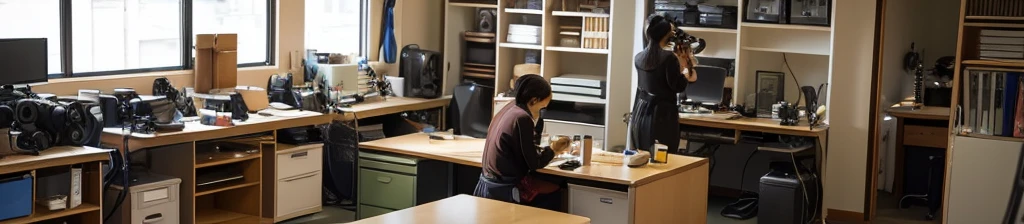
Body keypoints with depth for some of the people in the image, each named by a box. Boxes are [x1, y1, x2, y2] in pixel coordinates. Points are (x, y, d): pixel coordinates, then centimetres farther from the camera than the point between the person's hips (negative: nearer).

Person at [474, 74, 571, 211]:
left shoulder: (511, 108, 6)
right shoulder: (522, 118, -20)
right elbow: (533, 163, -14)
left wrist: (536, 119, 10)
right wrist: (553, 149, 2)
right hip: (504, 190, -9)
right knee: (558, 193, 2)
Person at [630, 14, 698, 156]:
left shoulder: (639, 57, 6)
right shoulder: (669, 57, -13)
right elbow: (678, 87, -12)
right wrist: (683, 67, 0)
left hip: (641, 113, 7)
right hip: (662, 114, -6)